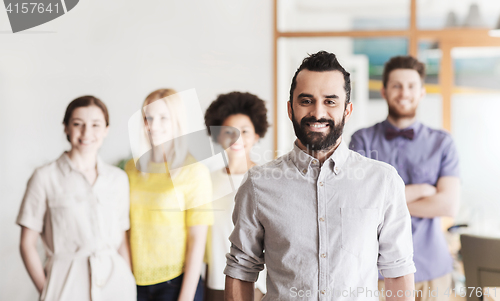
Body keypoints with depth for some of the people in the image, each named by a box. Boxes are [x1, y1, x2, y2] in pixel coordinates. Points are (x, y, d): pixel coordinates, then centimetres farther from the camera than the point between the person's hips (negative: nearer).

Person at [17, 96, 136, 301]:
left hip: (115, 284, 3)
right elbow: (27, 244, -1)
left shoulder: (118, 178, 7)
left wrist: (129, 283, 3)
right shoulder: (45, 177, -3)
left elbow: (122, 239, 10)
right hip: (67, 285, -3)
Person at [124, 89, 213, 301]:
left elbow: (197, 239, -9)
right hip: (137, 283, 4)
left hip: (176, 282, -3)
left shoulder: (194, 171, -7)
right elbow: (127, 229, 11)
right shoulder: (132, 168, 6)